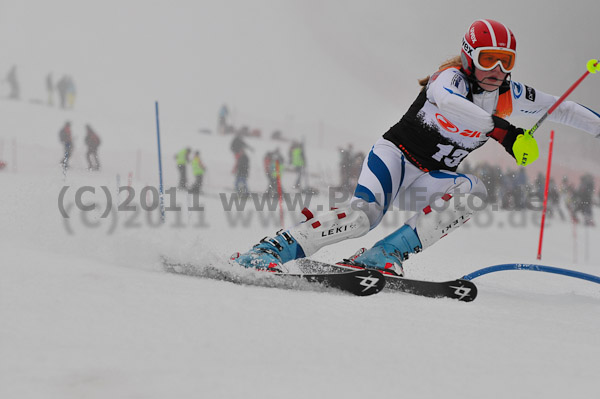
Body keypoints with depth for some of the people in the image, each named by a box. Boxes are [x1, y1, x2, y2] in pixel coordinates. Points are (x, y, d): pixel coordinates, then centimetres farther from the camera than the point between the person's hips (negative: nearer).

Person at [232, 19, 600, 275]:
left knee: (473, 191, -24)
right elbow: (447, 101, -42)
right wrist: (501, 130, -51)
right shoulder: (452, 77, -17)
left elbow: (559, 108, 16)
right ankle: (269, 250, -29)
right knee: (365, 214, -32)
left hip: (430, 180, 6)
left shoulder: (510, 95, 2)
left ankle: (386, 255, -28)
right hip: (397, 154, -6)